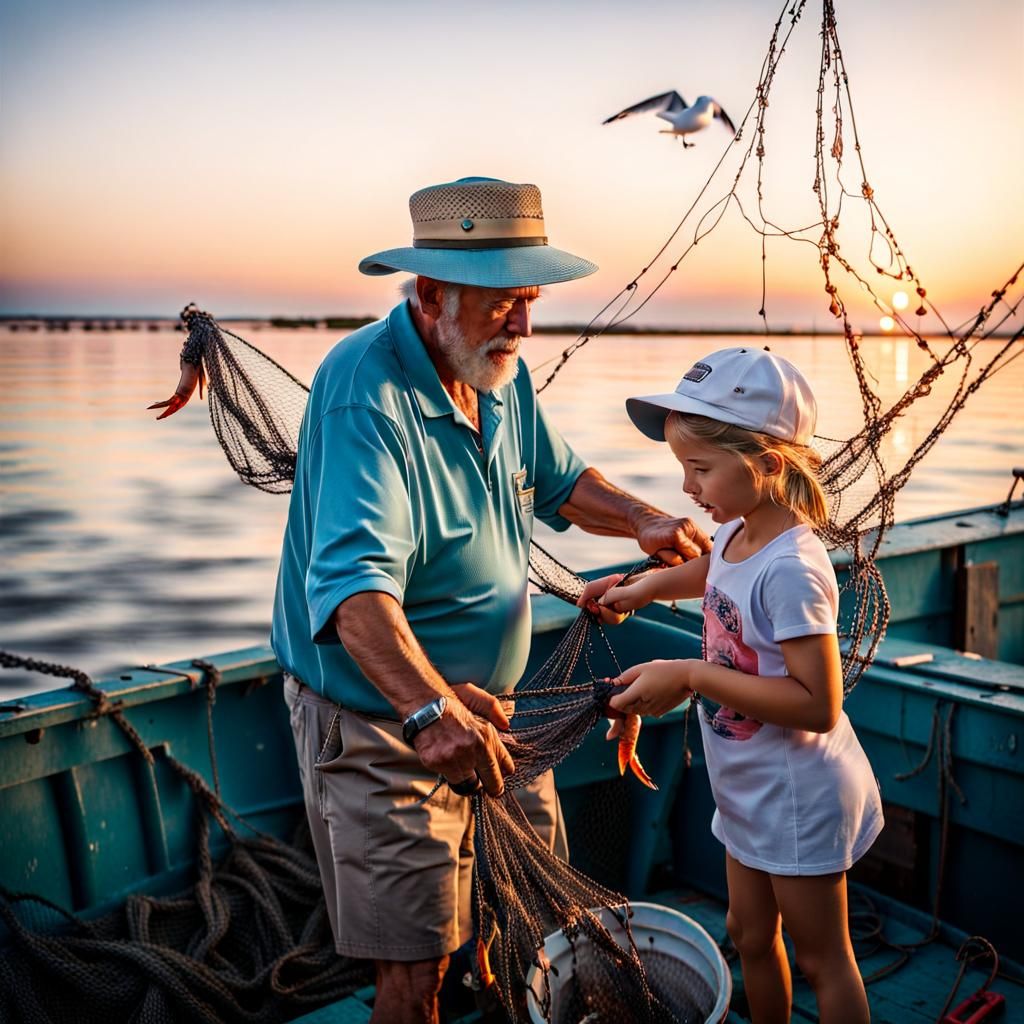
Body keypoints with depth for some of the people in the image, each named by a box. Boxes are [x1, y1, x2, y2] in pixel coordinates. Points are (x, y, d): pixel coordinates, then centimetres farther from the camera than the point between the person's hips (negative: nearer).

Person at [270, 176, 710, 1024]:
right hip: (382, 722, -8)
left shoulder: (500, 372, 1)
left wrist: (643, 520, -3)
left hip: (483, 703, 8)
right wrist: (430, 709, -53)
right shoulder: (367, 391, -27)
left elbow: (558, 480, 16)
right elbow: (352, 578, -40)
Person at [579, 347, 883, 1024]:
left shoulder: (791, 568, -29)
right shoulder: (738, 534, -3)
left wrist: (693, 677, -30)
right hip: (749, 790, 9)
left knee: (822, 960, 11)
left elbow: (818, 705, -31)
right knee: (751, 935, 24)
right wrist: (643, 587, 9)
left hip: (799, 801, -9)